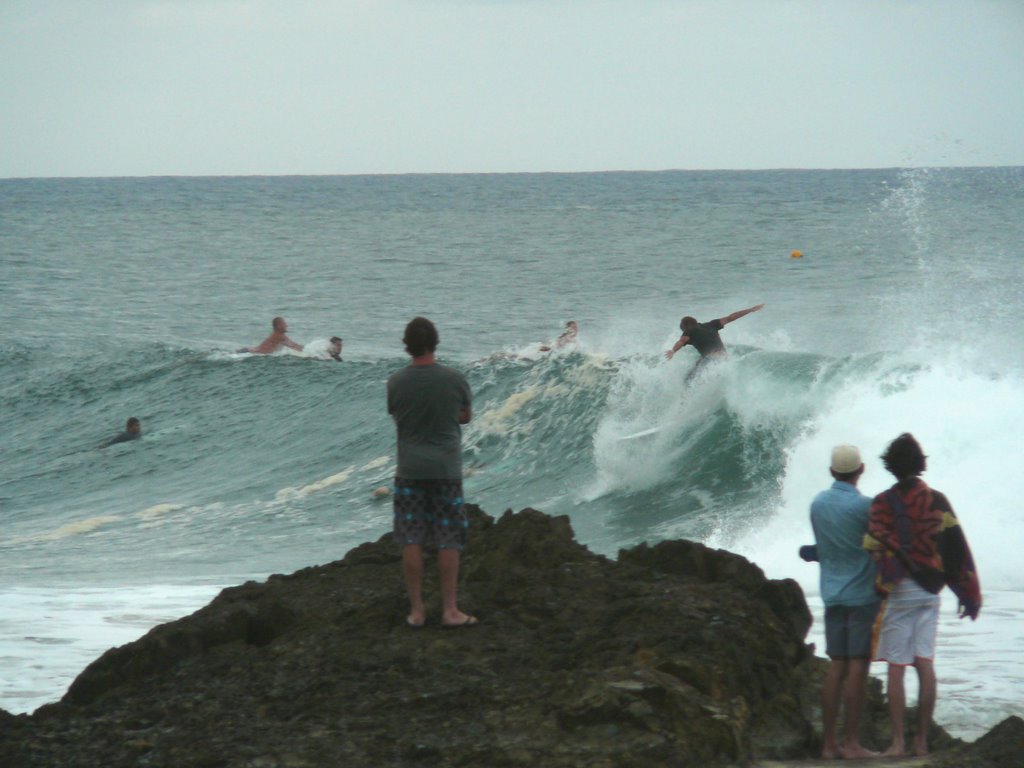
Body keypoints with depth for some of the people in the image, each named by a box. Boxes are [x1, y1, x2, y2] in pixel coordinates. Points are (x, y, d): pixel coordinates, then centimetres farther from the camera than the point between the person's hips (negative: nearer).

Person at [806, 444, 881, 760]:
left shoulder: (818, 504, 7)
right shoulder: (863, 505, -13)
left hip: (833, 595, 6)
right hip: (863, 595, -6)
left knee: (836, 668, 8)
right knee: (857, 668, -5)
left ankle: (830, 743, 7)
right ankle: (851, 743, -6)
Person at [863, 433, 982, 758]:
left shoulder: (883, 503, -6)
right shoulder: (937, 501, 3)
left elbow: (876, 547, -17)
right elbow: (957, 548, 3)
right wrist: (970, 593, 8)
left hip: (897, 593, -4)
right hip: (930, 592, 4)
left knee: (896, 668, -1)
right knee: (925, 665, 6)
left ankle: (897, 742, -3)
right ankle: (922, 740, 6)